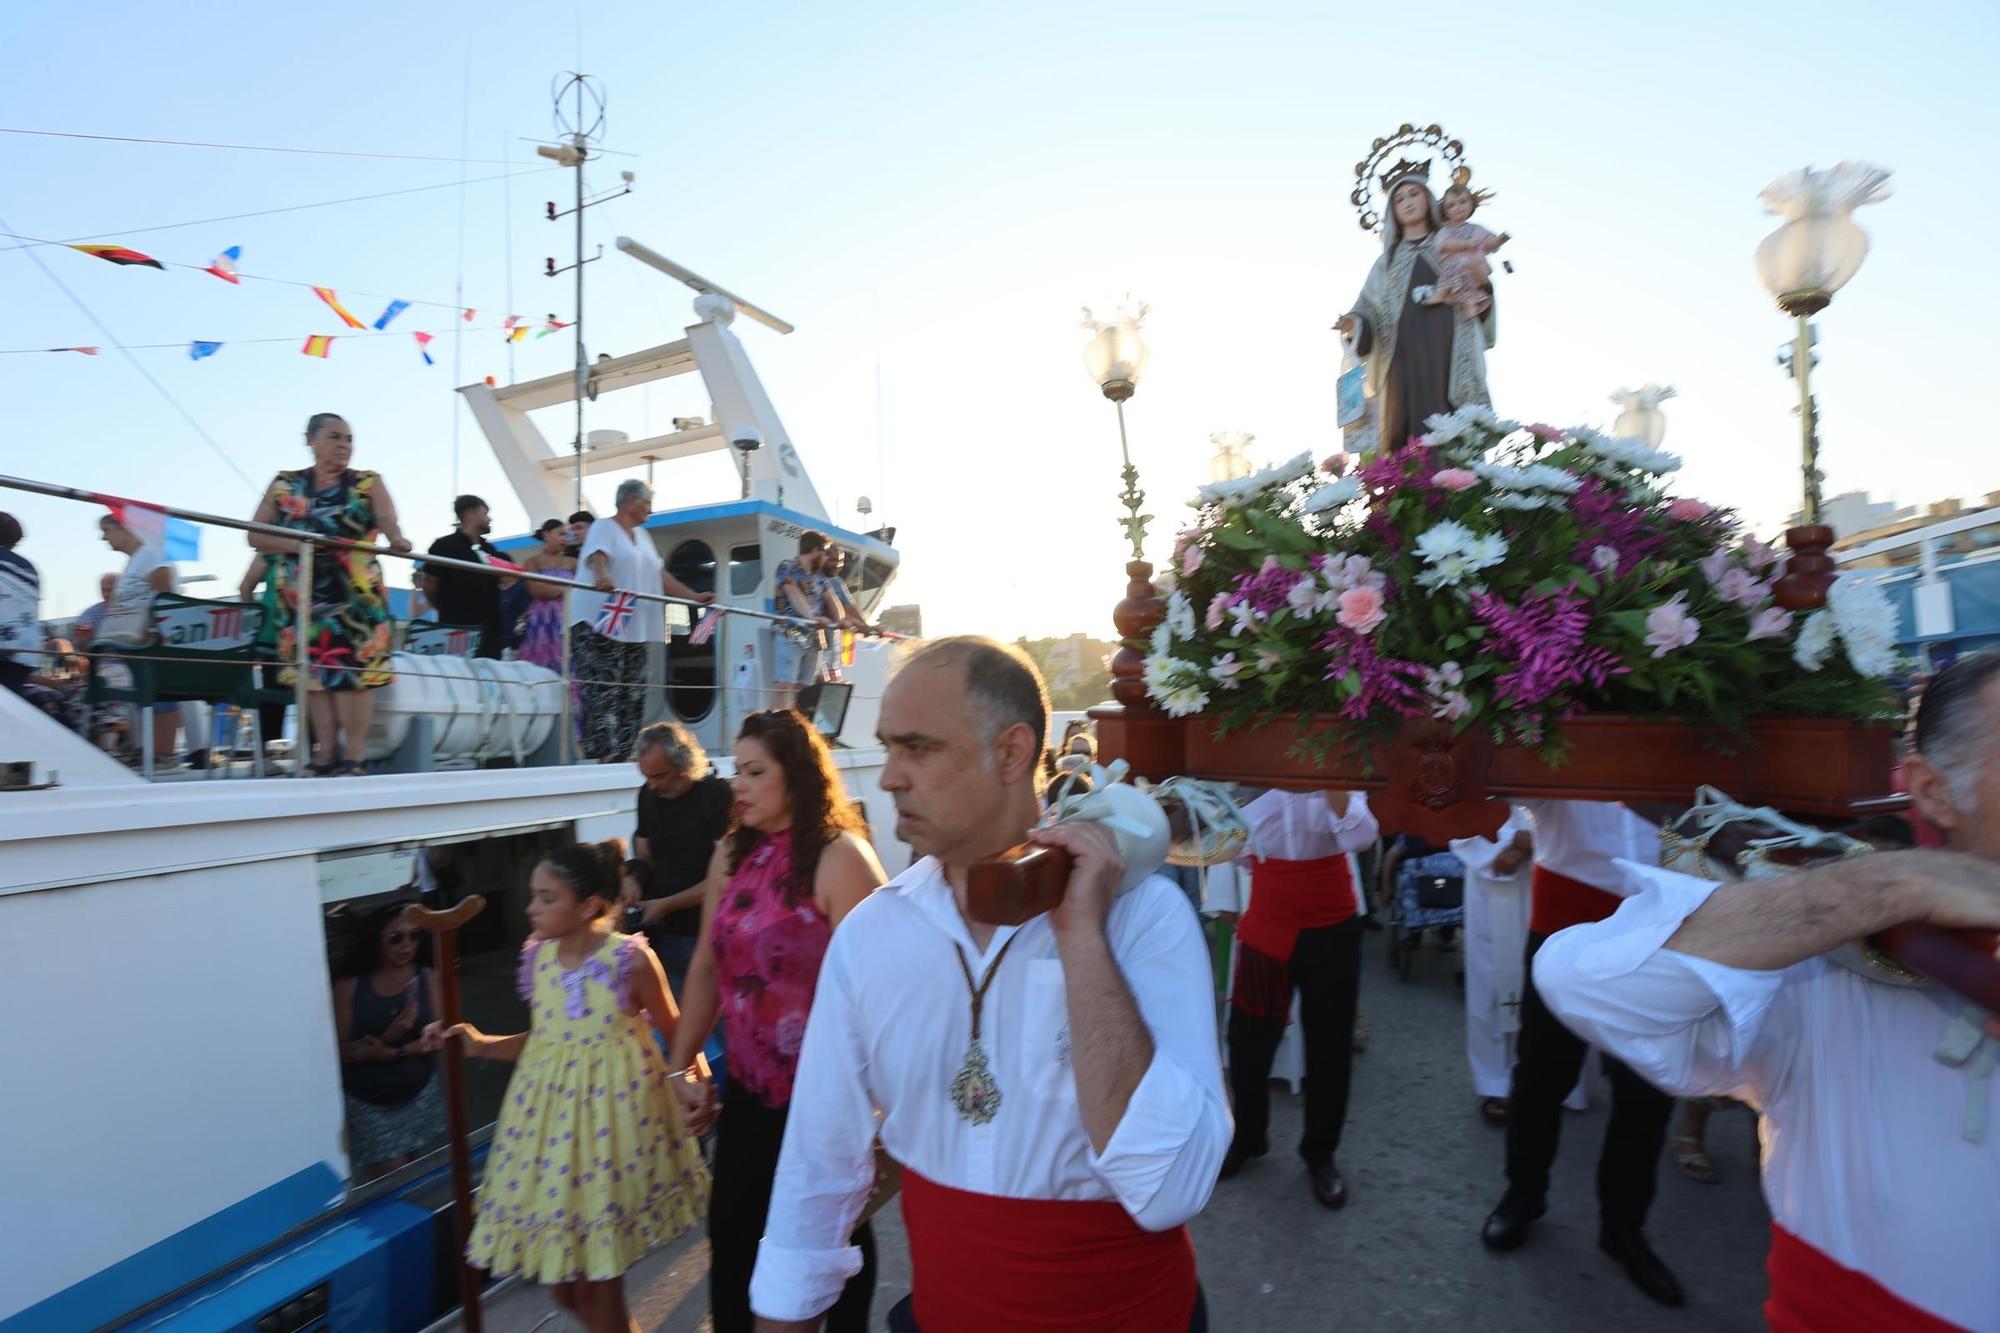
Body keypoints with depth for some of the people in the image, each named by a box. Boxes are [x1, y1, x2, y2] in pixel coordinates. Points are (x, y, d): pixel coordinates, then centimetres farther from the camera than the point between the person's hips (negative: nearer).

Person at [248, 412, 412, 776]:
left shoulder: (368, 484, 6)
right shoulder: (284, 485, 11)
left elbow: (388, 521, -13)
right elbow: (256, 536, 7)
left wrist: (396, 539, -37)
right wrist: (297, 545, -12)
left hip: (355, 592, -2)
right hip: (299, 593, 2)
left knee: (352, 669, -9)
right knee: (315, 671, 1)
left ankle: (352, 759, -6)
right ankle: (325, 757, 4)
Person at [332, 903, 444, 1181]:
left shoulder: (429, 978, -7)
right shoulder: (348, 987, -10)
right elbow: (340, 1050, -12)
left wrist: (395, 1052, -24)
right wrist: (388, 1037, -27)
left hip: (420, 1097, 2)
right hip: (367, 1105, -2)